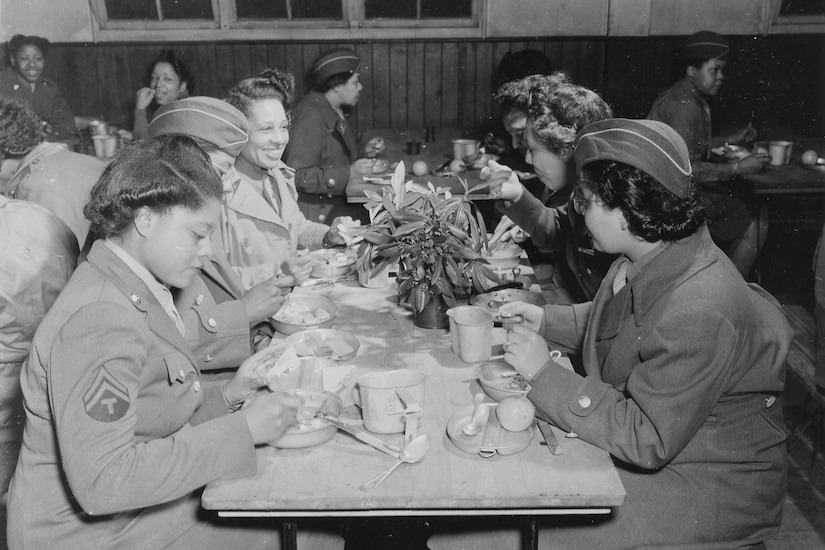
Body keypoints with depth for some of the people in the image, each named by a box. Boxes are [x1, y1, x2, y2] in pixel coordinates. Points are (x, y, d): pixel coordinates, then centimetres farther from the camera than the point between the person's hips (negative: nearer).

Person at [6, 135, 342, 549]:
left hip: (145, 501, 9)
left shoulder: (138, 294, 8)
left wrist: (226, 395, -1)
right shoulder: (97, 321, -24)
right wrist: (240, 430, -25)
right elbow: (101, 481, -29)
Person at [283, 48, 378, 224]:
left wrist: (365, 153, 11)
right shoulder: (310, 118, -18)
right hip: (318, 213, -9)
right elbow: (297, 176, -23)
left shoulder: (336, 113, 13)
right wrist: (349, 173, -24)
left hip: (339, 203, 9)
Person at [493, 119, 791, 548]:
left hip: (705, 492, -8)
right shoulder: (643, 260, -5)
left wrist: (545, 375, -26)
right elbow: (607, 321, 16)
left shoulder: (699, 315, -33)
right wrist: (546, 320, 0)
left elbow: (646, 439, -29)